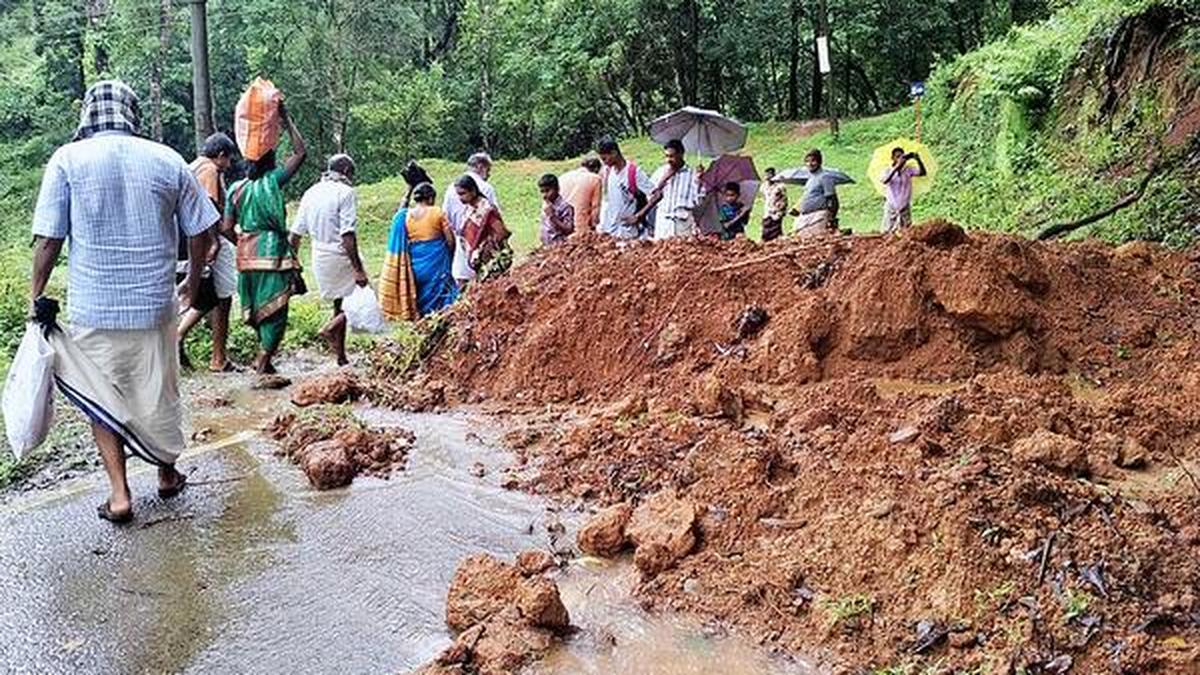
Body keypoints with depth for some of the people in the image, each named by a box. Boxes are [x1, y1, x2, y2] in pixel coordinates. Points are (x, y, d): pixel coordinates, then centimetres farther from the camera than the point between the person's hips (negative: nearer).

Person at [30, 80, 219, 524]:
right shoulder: (167, 160, -1)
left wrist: (36, 294, 6)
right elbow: (201, 232, 4)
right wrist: (194, 280, 18)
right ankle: (167, 475, 32)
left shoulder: (68, 159, -6)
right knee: (158, 394, 16)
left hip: (93, 308, -1)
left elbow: (48, 239, -7)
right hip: (156, 304, 2)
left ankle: (119, 493, 11)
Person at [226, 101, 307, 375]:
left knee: (257, 307, 17)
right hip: (273, 253, -5)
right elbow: (300, 152, -6)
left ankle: (263, 354, 25)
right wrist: (286, 119, -3)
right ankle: (264, 359, -4)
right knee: (275, 308, 0)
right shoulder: (273, 181, -8)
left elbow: (227, 228, 4)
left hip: (246, 256, 5)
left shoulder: (236, 188, 4)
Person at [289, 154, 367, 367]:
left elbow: (295, 233, 11)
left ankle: (341, 356, 17)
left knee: (340, 304, 17)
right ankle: (331, 327, -14)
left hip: (319, 257, 8)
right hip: (340, 255, -7)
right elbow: (347, 235, -19)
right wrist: (358, 269, -20)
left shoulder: (311, 193, 11)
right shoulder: (345, 192, -11)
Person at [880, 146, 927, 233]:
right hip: (891, 208, -2)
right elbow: (884, 181, -26)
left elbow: (923, 172, -14)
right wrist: (896, 167, -34)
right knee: (886, 233, -3)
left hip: (905, 208, 2)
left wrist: (918, 160, -29)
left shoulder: (908, 170, 0)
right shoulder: (888, 171, -4)